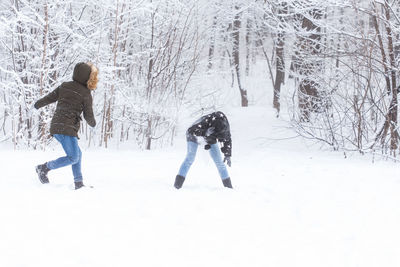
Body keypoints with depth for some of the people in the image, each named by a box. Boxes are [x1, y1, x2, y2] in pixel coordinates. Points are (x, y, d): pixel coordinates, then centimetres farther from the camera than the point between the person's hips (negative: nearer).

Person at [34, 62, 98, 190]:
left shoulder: (64, 86, 10)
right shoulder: (86, 93, -5)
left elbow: (49, 98, 15)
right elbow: (88, 116, -1)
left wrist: (37, 105, 33)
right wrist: (93, 123, 21)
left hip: (55, 126, 8)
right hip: (67, 128, -8)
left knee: (78, 154, 17)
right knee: (73, 158, -7)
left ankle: (78, 183, 16)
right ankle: (44, 167, -6)